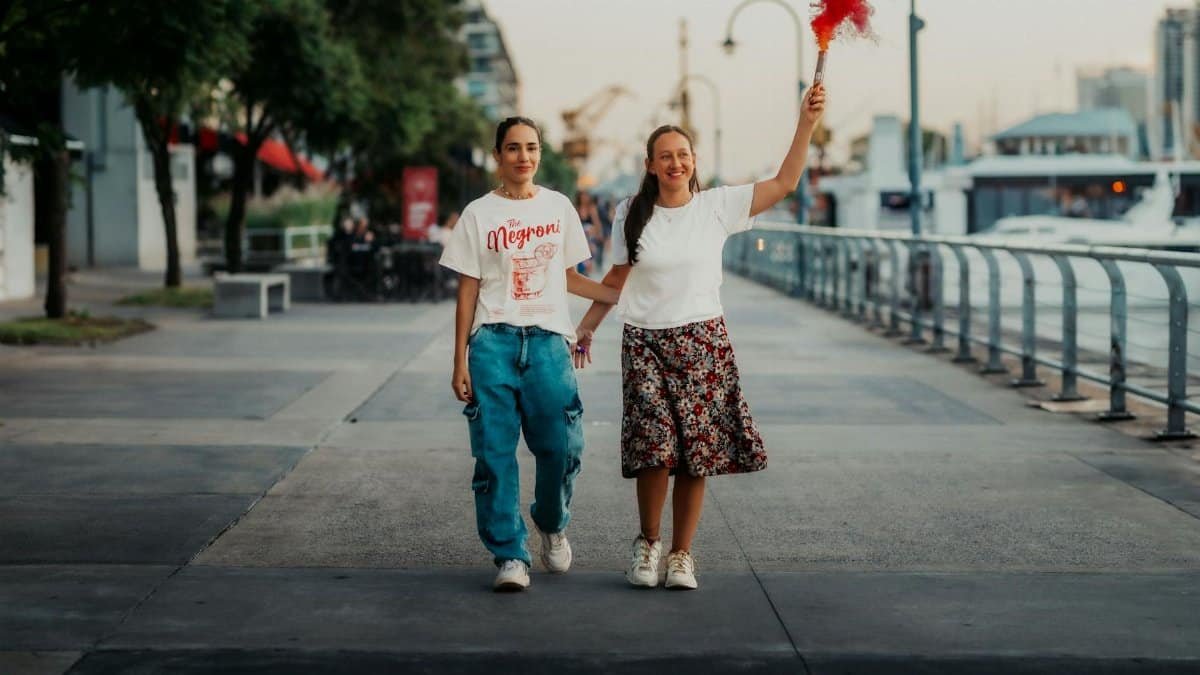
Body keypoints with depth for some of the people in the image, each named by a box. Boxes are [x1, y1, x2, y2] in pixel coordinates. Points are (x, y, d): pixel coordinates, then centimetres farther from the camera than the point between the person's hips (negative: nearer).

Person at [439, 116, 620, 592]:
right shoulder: (479, 214, 4)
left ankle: (552, 525, 22)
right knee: (495, 454, -3)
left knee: (562, 446, -6)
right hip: (494, 342, -1)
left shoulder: (559, 207, 11)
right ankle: (509, 556, 4)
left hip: (548, 339, 1)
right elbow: (468, 290, 4)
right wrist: (460, 361, 0)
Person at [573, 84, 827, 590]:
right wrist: (587, 325, 10)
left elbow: (784, 184, -4)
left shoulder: (717, 207, 0)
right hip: (645, 344, 0)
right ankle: (647, 542, 11)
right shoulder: (631, 216, 2)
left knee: (696, 453, 0)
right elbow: (618, 277, 12)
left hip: (702, 343, 1)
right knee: (655, 448, -12)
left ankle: (681, 553, 13)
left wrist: (807, 122, -13)